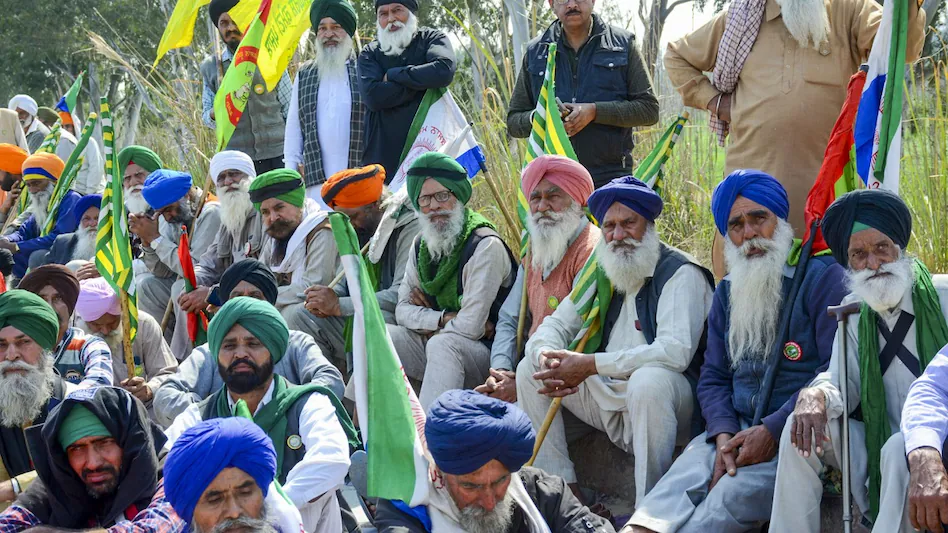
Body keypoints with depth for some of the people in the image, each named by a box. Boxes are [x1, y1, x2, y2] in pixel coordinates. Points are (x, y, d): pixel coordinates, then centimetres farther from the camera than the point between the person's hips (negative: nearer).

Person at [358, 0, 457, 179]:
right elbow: (372, 96, -6)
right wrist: (423, 82, -7)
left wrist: (392, 75, -4)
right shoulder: (370, 53, 12)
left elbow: (444, 71, -14)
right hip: (383, 156, 1)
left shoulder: (432, 39, 8)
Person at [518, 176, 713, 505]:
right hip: (608, 394, 8)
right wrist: (547, 357, -14)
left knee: (648, 379, -40)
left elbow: (676, 351, -26)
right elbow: (555, 324, 14)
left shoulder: (681, 274, -11)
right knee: (530, 368, 0)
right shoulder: (602, 275, 12)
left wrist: (592, 364, -26)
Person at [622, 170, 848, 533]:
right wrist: (723, 434, -4)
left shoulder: (821, 277, 0)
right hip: (738, 431, 5)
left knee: (735, 496, -32)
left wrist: (774, 430, -16)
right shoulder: (727, 292, 20)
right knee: (681, 483, -25)